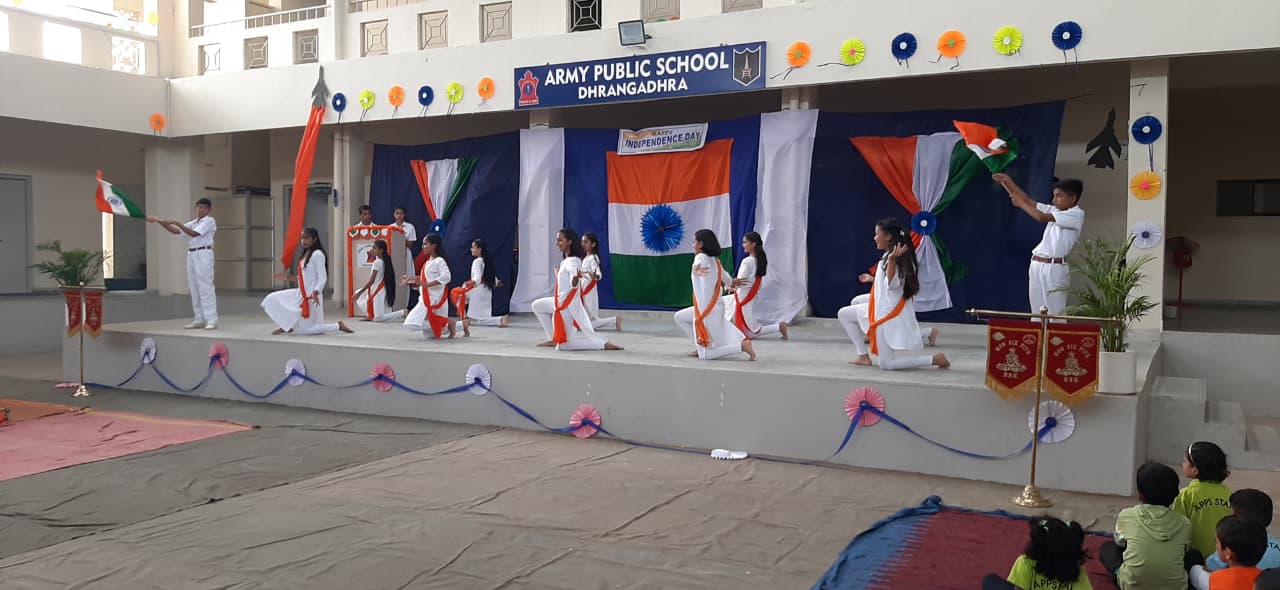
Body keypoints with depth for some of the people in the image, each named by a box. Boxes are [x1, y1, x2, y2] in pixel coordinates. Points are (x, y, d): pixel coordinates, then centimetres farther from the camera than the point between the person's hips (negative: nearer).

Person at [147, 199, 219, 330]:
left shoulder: (209, 221, -4)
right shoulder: (193, 223, 19)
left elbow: (194, 234, -17)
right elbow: (176, 231, 11)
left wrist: (176, 222, -20)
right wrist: (160, 222, 0)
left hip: (203, 254, -8)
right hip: (191, 255, 8)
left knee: (205, 288, -11)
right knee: (194, 288, 7)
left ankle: (212, 321, -11)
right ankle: (199, 320, 12)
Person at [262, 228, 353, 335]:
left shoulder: (317, 254, -14)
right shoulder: (305, 255, 12)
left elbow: (322, 278, -20)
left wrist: (315, 293, -33)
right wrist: (288, 278, 12)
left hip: (311, 296, -9)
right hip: (301, 294, 9)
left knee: (305, 330, -6)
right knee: (272, 299, 5)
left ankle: (338, 326, 2)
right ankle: (287, 326, 9)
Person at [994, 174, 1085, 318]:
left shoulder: (1077, 214, -8)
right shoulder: (1055, 210, 14)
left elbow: (1042, 218, -17)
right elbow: (1029, 201, 12)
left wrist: (1020, 203, -8)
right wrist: (1007, 182, 4)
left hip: (1054, 268, -7)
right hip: (1037, 266, 7)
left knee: (1056, 314, -5)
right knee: (1037, 313, 10)